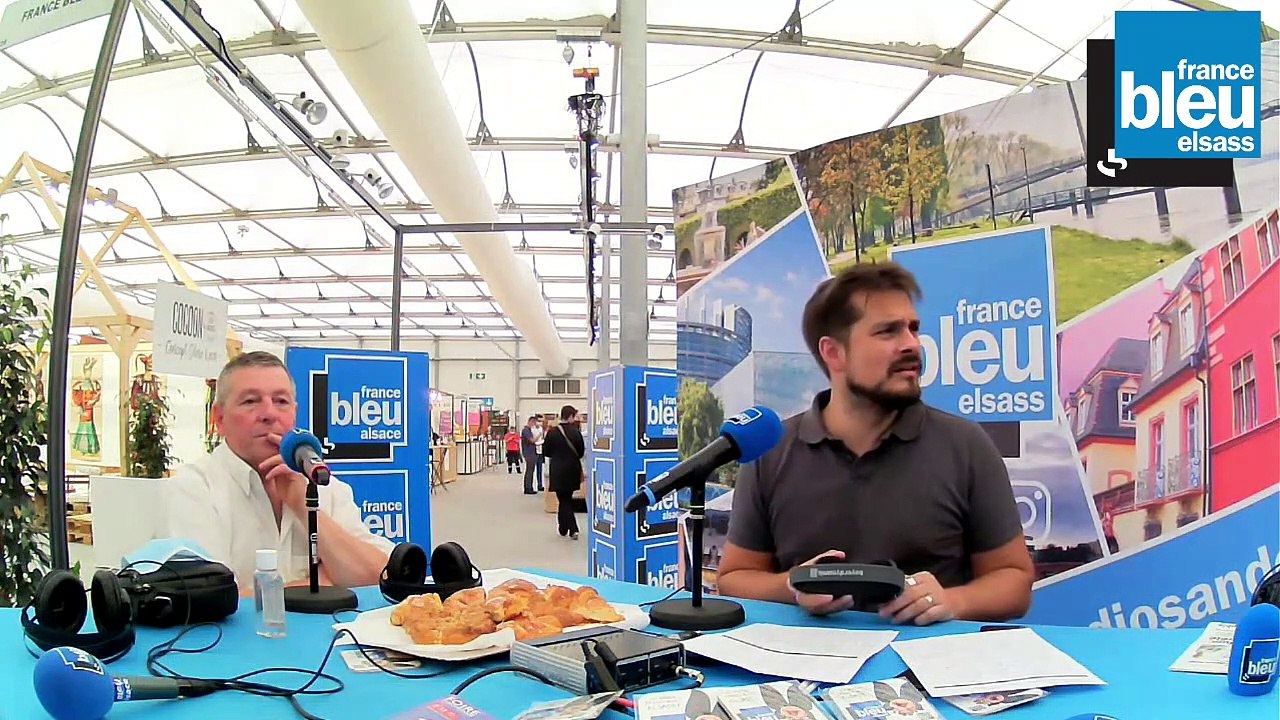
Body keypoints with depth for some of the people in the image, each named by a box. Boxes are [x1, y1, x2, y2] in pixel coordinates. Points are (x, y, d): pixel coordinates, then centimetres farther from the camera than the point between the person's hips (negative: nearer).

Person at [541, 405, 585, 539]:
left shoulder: (552, 433, -12)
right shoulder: (576, 432, -9)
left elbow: (546, 452, -3)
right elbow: (581, 452, 0)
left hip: (558, 471, -2)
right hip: (572, 470, 2)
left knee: (564, 499, 5)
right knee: (567, 498, 17)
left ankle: (573, 528, -7)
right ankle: (563, 528, 25)